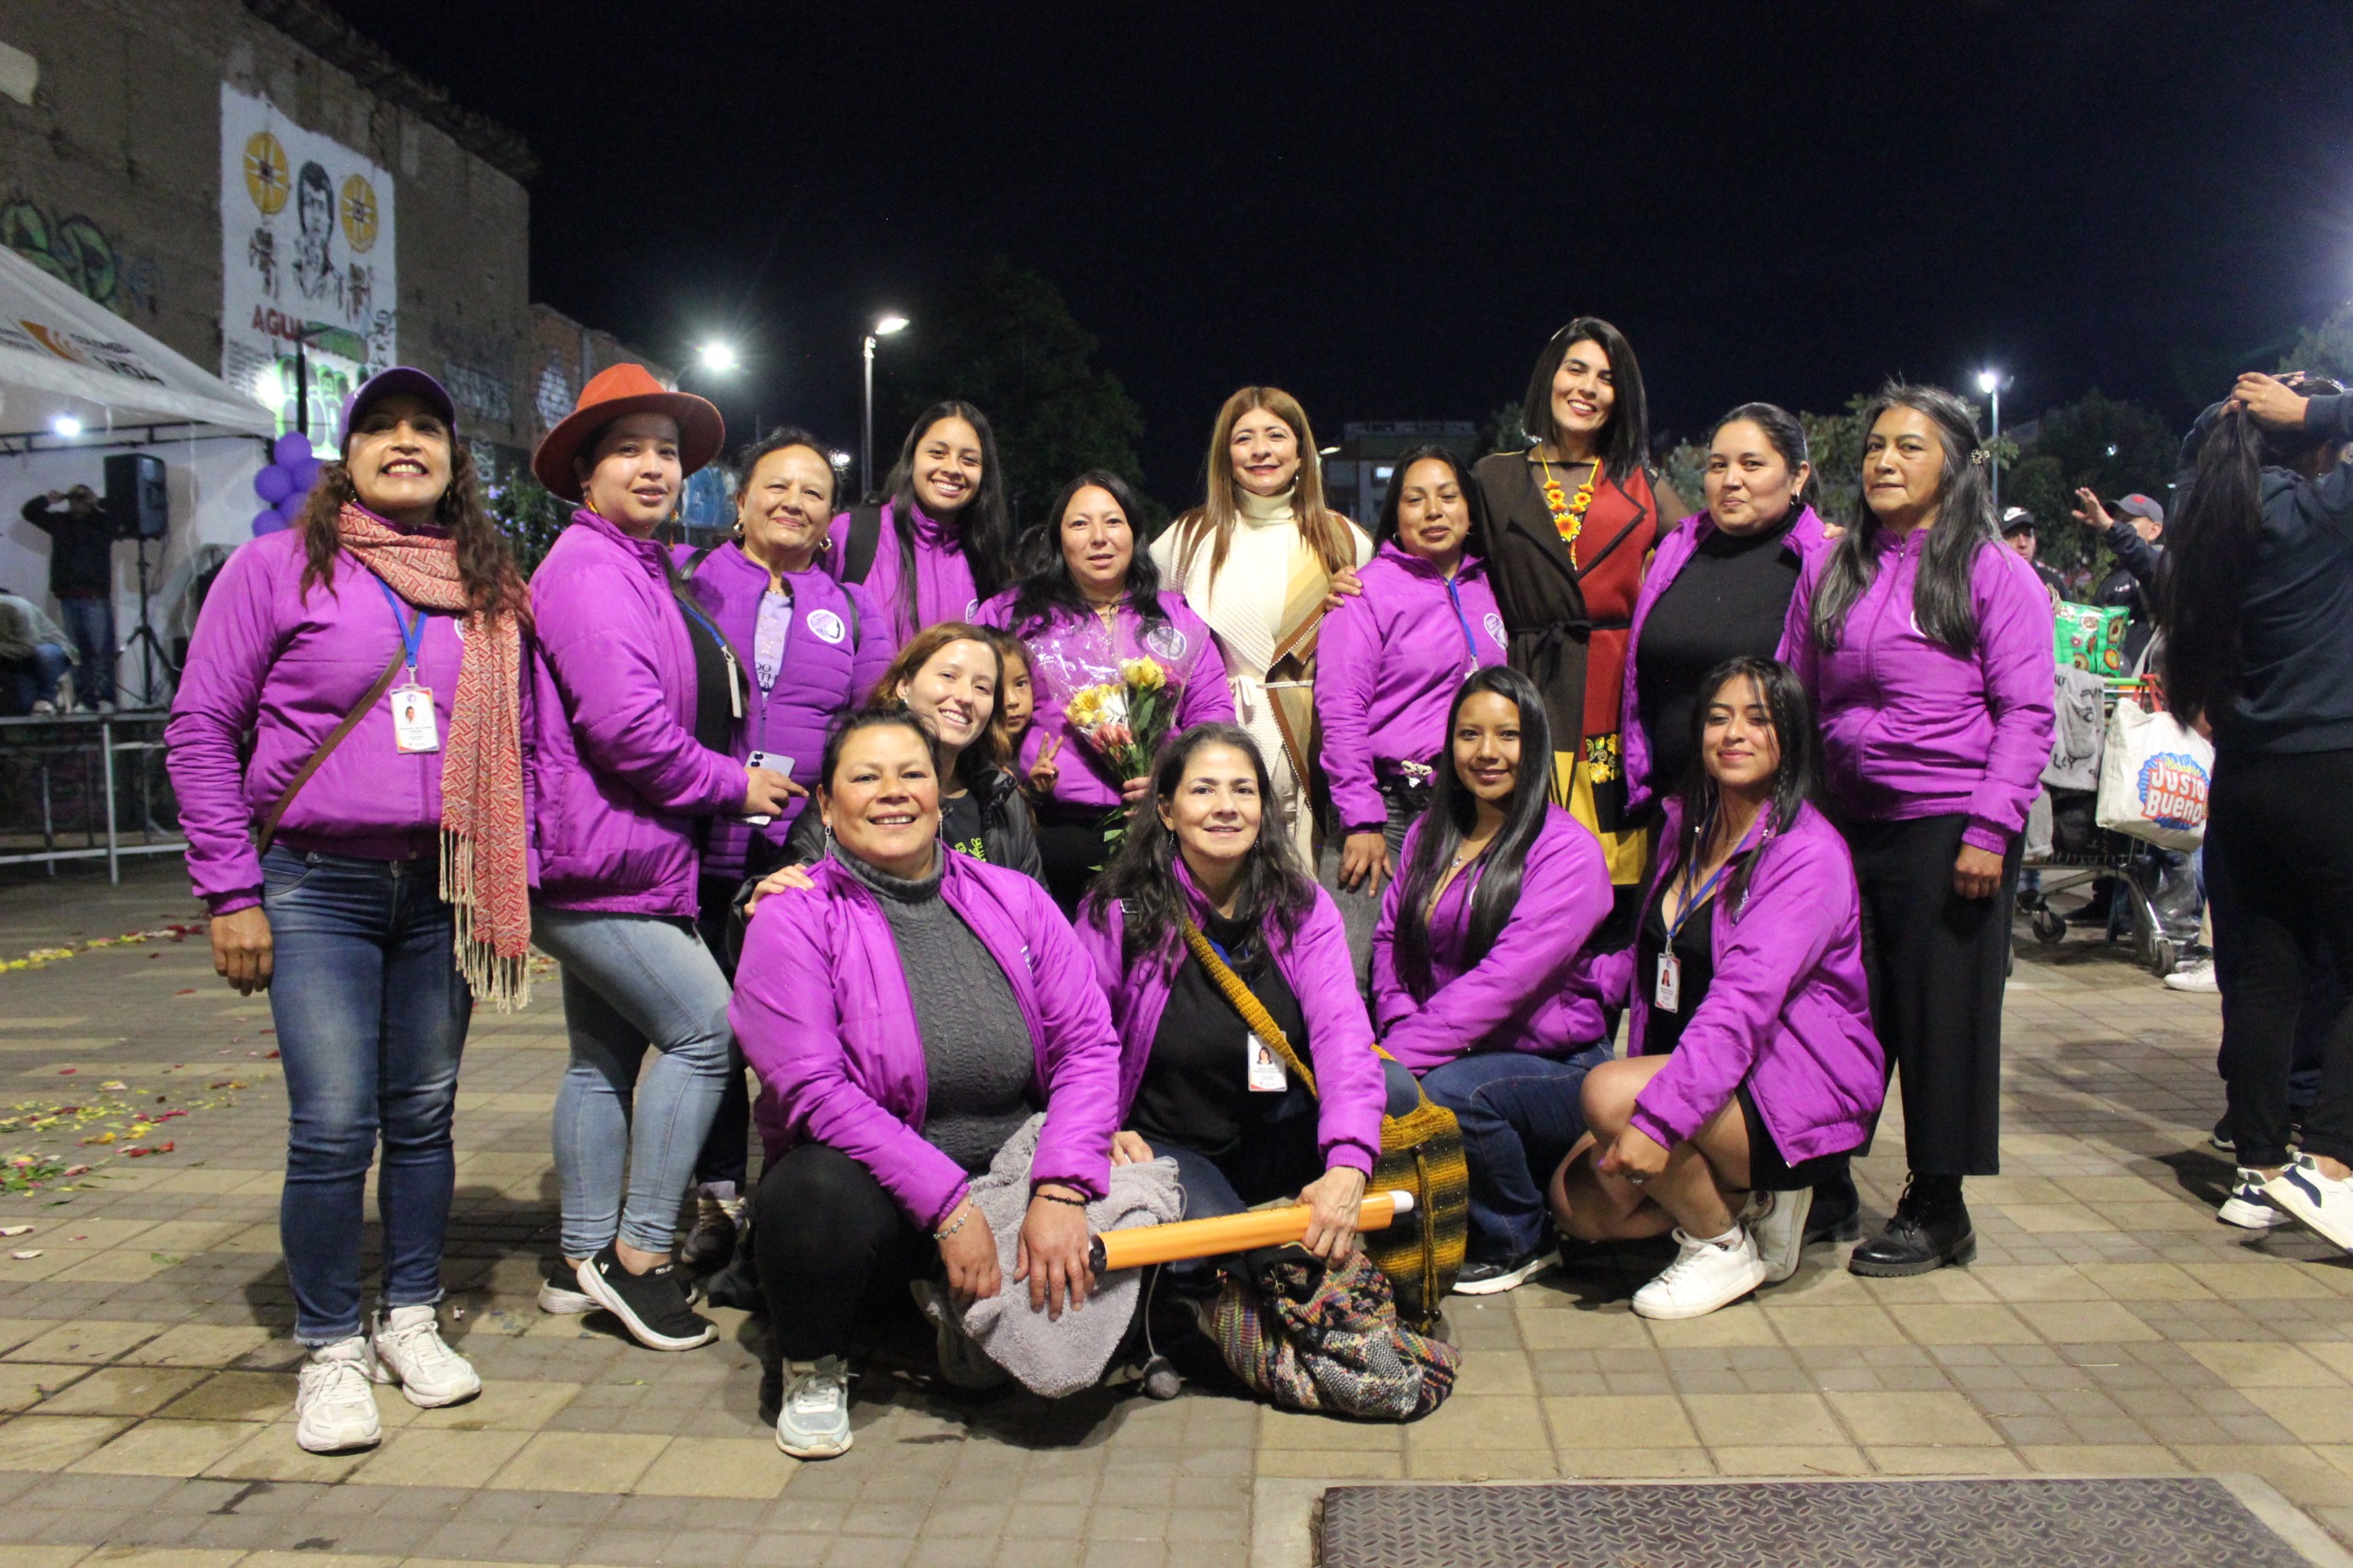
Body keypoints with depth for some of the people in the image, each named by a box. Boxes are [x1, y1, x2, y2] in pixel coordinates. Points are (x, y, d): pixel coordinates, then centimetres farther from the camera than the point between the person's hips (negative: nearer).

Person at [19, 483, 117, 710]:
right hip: (68, 596, 4)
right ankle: (83, 698, 2)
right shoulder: (59, 521, 17)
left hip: (96, 596, -3)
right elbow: (29, 511, 22)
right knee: (78, 651, 2)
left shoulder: (103, 522, 7)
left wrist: (98, 502, -2)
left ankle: (105, 698, -9)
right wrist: (48, 500, 11)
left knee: (102, 649, -8)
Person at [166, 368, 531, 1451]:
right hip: (318, 885, -3)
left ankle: (411, 1319, 25)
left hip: (443, 891, 3)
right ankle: (329, 1350, 11)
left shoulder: (490, 588, 11)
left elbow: (524, 742, 16)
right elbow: (200, 729, 0)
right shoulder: (280, 567, 0)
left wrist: (516, 875, 8)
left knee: (424, 1115, 10)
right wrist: (230, 893, -5)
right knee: (334, 1127, -6)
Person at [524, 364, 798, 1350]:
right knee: (703, 1029, -11)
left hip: (617, 863, 11)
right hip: (600, 862, -11)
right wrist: (734, 786, -11)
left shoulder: (642, 569, 19)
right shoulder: (589, 570, -13)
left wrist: (736, 780, 14)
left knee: (607, 1056, 14)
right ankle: (639, 1253, -1)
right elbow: (626, 725, -22)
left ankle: (585, 1261, 23)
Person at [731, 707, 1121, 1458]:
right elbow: (813, 1090, -16)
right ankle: (815, 1368, 0)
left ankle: (968, 1326, 13)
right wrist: (949, 1206, -22)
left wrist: (1059, 1191, -17)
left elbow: (1089, 1042, -2)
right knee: (819, 1200, -36)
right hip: (869, 1179, -4)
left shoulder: (1013, 900, 4)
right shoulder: (794, 920, -6)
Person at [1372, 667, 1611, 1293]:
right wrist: (1402, 1025, -12)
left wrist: (1403, 1053, -26)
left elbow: (1506, 978, -21)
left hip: (1557, 1066, -5)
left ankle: (1519, 1243, -5)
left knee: (1450, 1091, -34)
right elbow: (1390, 938, 8)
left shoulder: (1567, 849, -11)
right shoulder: (1429, 834, 11)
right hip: (1454, 1051, 5)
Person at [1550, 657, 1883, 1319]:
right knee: (1576, 1203, -6)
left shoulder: (1808, 855, -17)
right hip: (1700, 1081, 8)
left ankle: (1724, 1247, -6)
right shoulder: (1686, 825, 8)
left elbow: (1744, 1004, -29)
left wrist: (1659, 1115, -38)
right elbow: (1657, 960, 21)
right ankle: (1752, 1201, 13)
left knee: (1609, 1092, -30)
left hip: (1799, 1094, -8)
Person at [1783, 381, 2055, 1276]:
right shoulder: (1832, 571, 13)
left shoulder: (1992, 572, -1)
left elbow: (2027, 711, -6)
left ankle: (1938, 1207, 16)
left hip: (1945, 826, -4)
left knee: (1941, 1011, 3)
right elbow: (1795, 697, 16)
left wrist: (1990, 827, -14)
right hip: (1846, 823, 5)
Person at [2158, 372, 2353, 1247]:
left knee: (2262, 972, 10)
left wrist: (2238, 414, 12)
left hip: (2244, 775, 7)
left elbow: (2200, 446, 28)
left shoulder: (2215, 513, 7)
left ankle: (2260, 1169, 16)